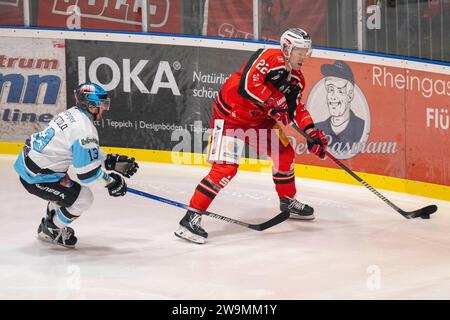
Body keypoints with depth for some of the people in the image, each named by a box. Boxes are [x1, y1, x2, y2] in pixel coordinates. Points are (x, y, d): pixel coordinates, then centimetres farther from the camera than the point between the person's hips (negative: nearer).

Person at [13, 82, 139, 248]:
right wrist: (110, 181, -4)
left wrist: (113, 161, 17)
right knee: (83, 197, -4)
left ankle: (48, 225, 42)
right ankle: (51, 230, 14)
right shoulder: (85, 130, -23)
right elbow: (87, 172, -21)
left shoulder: (72, 113, 7)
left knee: (68, 187, 30)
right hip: (36, 176, -10)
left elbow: (87, 151, 21)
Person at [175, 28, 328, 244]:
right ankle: (191, 218, -20)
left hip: (258, 119, 9)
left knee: (284, 151, 13)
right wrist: (274, 101, -32)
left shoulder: (297, 78, 5)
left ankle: (288, 201, 36)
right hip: (230, 115, -9)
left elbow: (295, 108, 10)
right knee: (226, 167, -20)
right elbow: (247, 84, -35)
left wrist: (311, 132, -3)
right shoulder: (269, 57, -23)